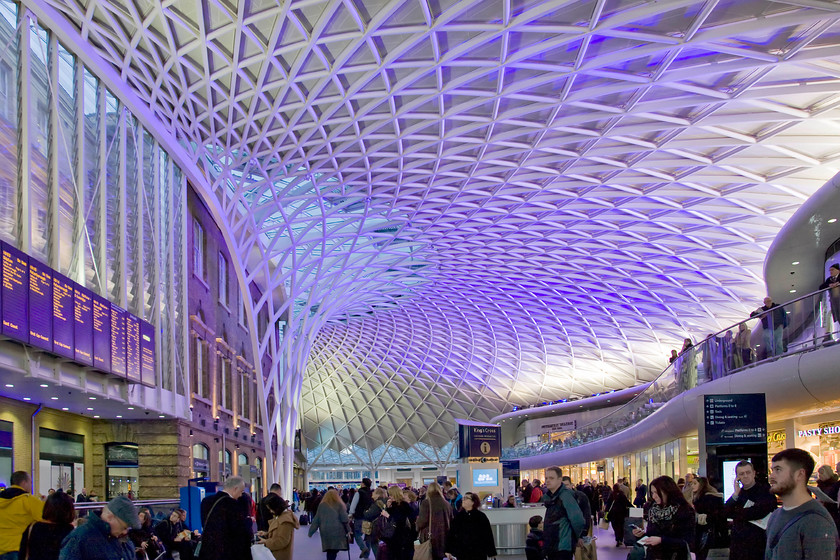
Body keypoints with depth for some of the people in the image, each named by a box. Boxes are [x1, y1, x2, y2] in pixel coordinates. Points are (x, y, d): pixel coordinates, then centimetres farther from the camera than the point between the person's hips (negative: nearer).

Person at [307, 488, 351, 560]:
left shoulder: (321, 506, 6)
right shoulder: (339, 505, -3)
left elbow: (316, 520, 8)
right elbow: (345, 519, -4)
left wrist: (311, 532, 14)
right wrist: (348, 530, 7)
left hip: (325, 532, 3)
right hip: (337, 532, -3)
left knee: (330, 552, 10)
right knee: (334, 551, -3)